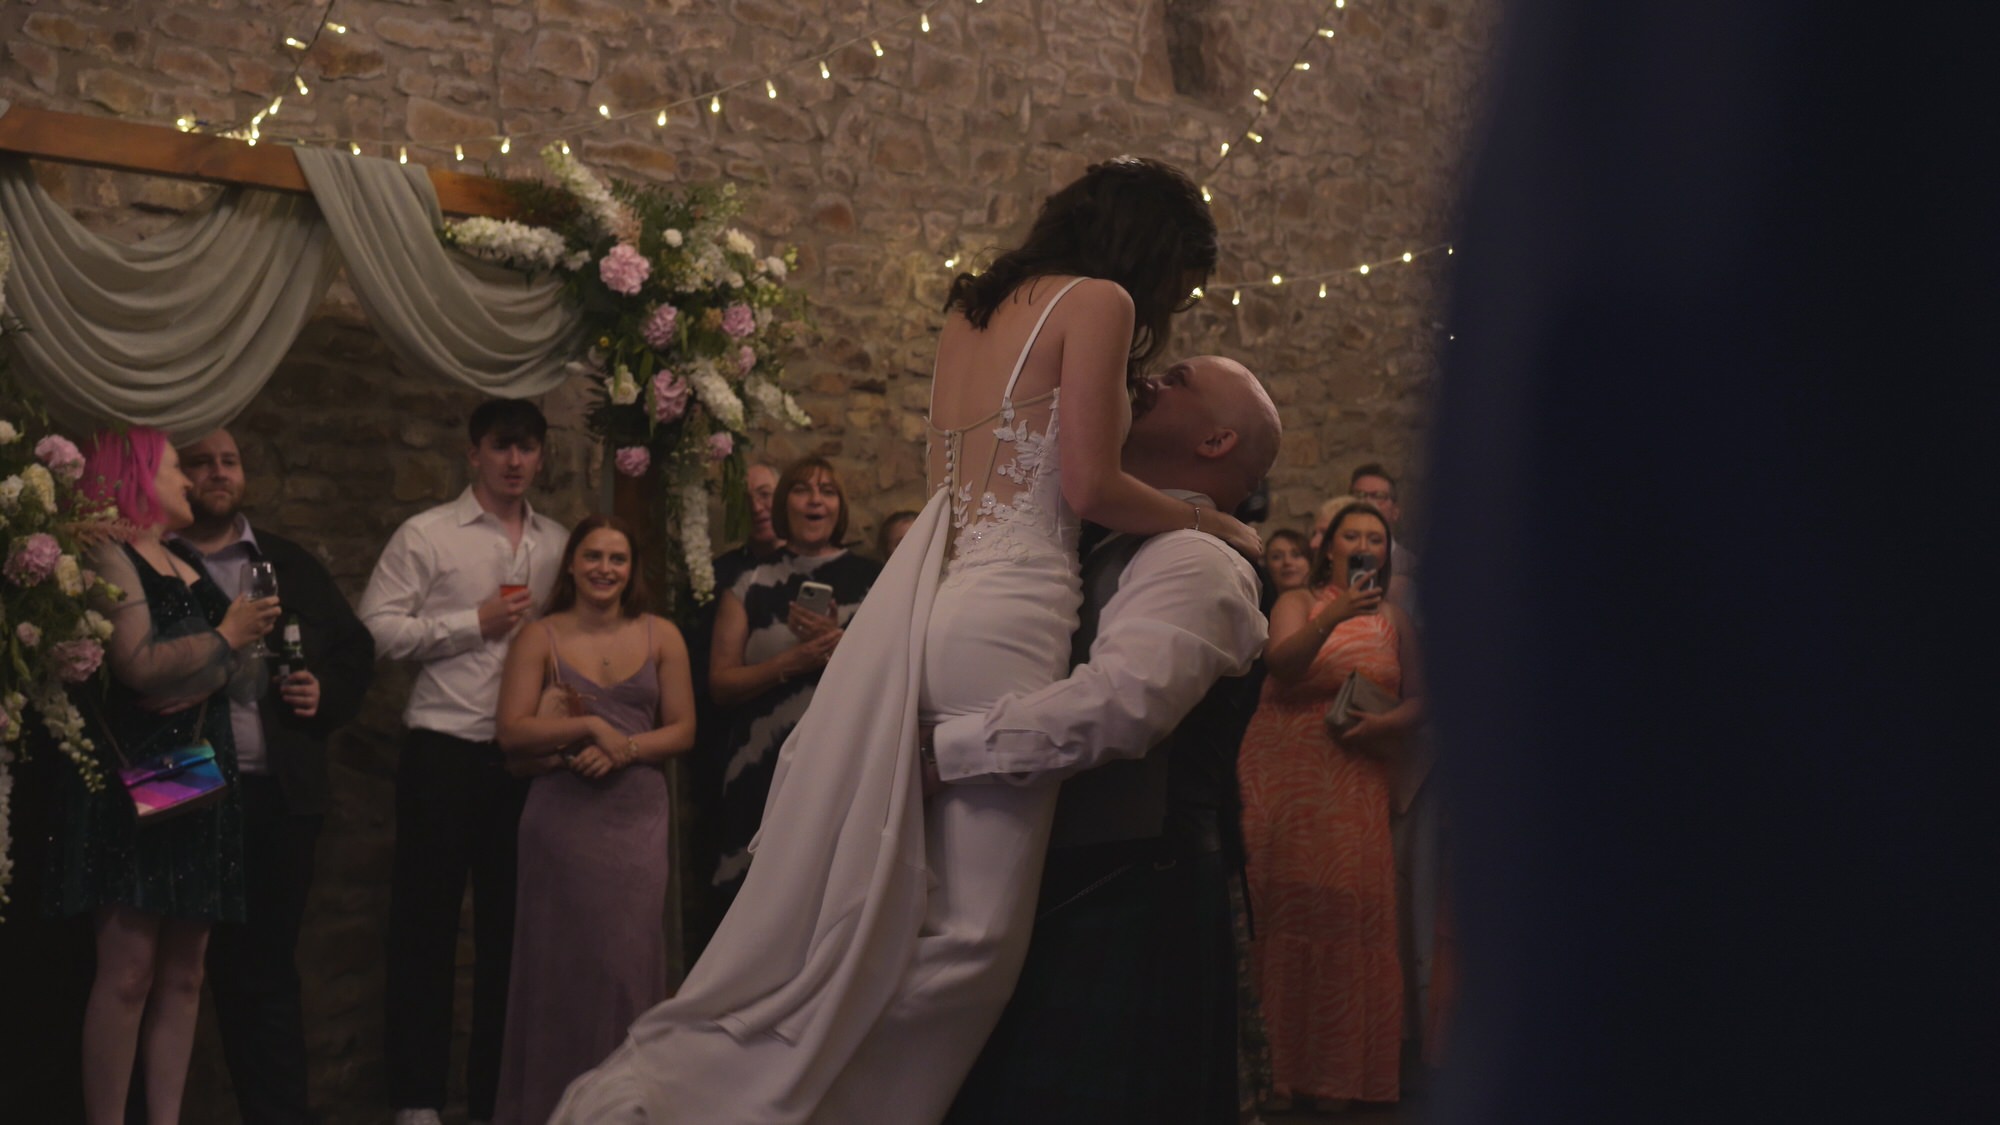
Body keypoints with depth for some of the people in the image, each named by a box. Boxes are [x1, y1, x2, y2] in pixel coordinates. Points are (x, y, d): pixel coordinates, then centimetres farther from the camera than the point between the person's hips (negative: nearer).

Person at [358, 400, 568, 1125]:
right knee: (426, 921, 2)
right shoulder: (426, 536, 0)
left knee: (508, 925, 10)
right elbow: (380, 628, -9)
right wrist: (477, 622, -12)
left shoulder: (557, 543, 11)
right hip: (445, 750, -4)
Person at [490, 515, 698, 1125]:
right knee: (563, 960, 2)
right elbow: (512, 732, -8)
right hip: (563, 817, -1)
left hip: (638, 816, 1)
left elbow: (682, 729, 3)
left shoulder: (661, 636, 6)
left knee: (630, 957, 0)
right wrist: (591, 726, -14)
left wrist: (623, 748, -11)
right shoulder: (540, 638, 2)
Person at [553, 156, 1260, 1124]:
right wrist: (1204, 521, 8)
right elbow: (1088, 484, -8)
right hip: (1006, 609, -9)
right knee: (975, 929, -5)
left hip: (924, 598, 9)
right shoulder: (1097, 301, 0)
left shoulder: (974, 313, 24)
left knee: (862, 917, 8)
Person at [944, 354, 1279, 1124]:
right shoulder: (1113, 551, 19)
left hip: (1126, 917, -9)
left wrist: (936, 748, -23)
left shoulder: (1197, 561, -11)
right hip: (1065, 895, 9)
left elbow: (1113, 707, -27)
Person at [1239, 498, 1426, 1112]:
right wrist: (1332, 618, -28)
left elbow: (1416, 701, 11)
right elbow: (1280, 663, -13)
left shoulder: (1394, 622, 15)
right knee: (1287, 909, -8)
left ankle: (1338, 1069, 4)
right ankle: (1276, 1064, -2)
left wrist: (1384, 723, -9)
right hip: (1284, 775, -2)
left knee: (1350, 910, -6)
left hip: (1357, 780, 2)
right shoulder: (1299, 603, 6)